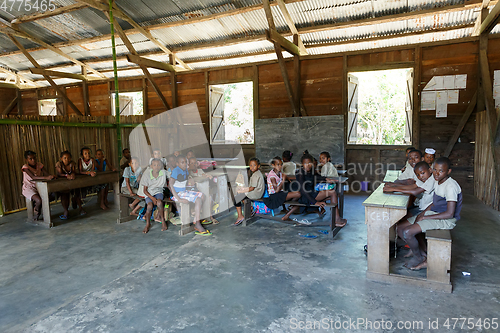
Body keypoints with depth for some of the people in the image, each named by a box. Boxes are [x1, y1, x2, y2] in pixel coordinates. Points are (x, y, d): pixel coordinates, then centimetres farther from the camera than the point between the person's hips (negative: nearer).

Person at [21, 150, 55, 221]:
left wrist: (51, 176, -32)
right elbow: (33, 177, -30)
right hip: (29, 188, -5)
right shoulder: (25, 167, -14)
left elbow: (47, 174, -8)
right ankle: (35, 217, 1)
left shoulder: (39, 165, 1)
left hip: (39, 187, 5)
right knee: (39, 200, -31)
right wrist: (46, 178, -44)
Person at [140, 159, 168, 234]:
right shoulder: (147, 174, -14)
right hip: (149, 193, -1)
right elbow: (145, 190, -8)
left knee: (159, 202, -32)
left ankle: (162, 220, -11)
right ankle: (148, 224, -5)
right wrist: (152, 198, -20)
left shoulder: (163, 173, -10)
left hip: (158, 192, 1)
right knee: (150, 205, -29)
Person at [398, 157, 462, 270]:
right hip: (433, 214, 10)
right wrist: (423, 213, 3)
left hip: (446, 220, -9)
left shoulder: (451, 186, -21)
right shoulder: (438, 181, 7)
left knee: (407, 232, -22)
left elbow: (449, 214, -26)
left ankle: (419, 258, 5)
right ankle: (422, 253, 10)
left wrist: (425, 217, -20)